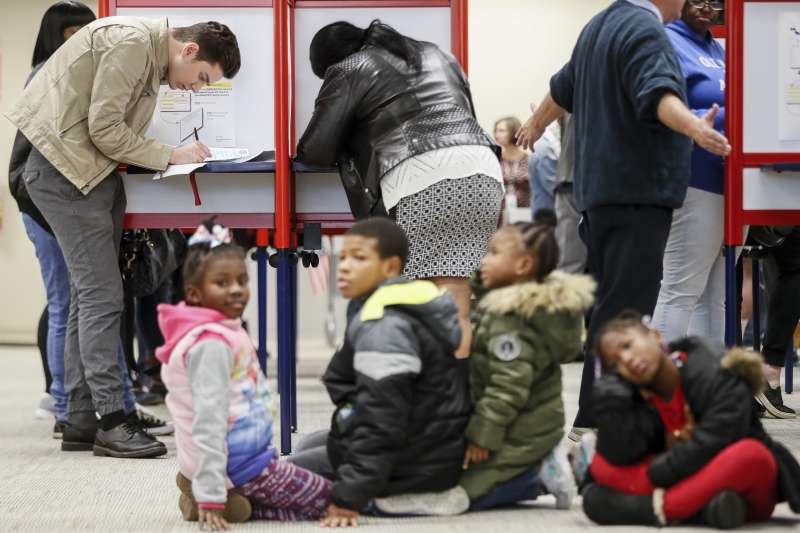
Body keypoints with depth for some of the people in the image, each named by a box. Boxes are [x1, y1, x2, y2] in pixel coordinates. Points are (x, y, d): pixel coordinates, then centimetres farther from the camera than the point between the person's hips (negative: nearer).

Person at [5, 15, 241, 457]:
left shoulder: (151, 58, 14)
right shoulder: (132, 42, -17)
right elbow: (104, 129, -18)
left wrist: (177, 154, 2)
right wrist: (169, 156, -12)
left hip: (92, 172, 10)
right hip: (64, 168, -10)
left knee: (89, 297, 10)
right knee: (102, 296, -11)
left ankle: (82, 420, 14)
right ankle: (111, 423, -10)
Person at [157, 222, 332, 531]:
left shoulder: (223, 334, 10)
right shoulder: (212, 344, -22)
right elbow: (209, 422, -27)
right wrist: (210, 498, -29)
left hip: (245, 454, 10)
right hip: (239, 462, -10)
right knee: (327, 501, 2)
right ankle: (212, 498, -6)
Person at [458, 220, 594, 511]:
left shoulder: (510, 318, -24)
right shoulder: (544, 302, 6)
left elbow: (509, 383, -26)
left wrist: (482, 435, -20)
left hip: (520, 433, -10)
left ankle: (539, 473, -6)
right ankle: (541, 465, 8)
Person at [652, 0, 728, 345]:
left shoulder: (719, 51, 19)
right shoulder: (668, 44, -7)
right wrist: (725, 118, -24)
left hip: (729, 183, 9)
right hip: (696, 183, -9)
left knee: (716, 296, 10)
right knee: (681, 292, -8)